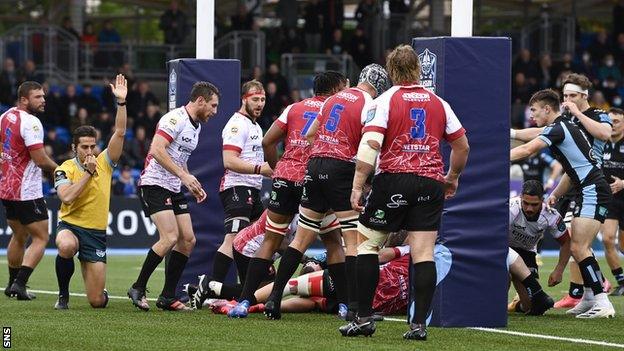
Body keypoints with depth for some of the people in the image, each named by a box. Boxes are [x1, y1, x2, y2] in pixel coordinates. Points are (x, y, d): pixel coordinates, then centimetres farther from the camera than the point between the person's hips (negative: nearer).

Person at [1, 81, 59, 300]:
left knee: (19, 236, 23)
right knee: (40, 239, -2)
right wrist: (58, 170, -4)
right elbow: (41, 160, -21)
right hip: (27, 192, -9)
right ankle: (20, 283, -14)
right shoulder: (31, 123, -19)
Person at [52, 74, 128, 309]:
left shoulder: (104, 162, 3)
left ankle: (100, 292, 36)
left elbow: (120, 132, -7)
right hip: (70, 225, -2)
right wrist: (88, 172, -18)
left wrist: (121, 102, -17)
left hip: (97, 232, 2)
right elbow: (66, 197, -21)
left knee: (97, 301, -5)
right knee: (67, 246, -42)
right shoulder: (65, 169, -4)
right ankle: (63, 295, -16)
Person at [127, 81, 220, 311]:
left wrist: (193, 186, 17)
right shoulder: (175, 118, -15)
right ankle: (138, 288, -8)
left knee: (188, 240, 2)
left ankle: (167, 297, 7)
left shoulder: (196, 126, 16)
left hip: (174, 189, 10)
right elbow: (157, 150, -25)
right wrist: (184, 175, -26)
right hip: (155, 185, -10)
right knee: (170, 238, -20)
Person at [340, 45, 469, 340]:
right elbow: (462, 145, 16)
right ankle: (419, 324, -5)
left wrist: (357, 186, -13)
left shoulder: (384, 101, 0)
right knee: (423, 254, 1)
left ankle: (364, 318, 2)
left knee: (367, 242, 7)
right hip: (431, 183, 3)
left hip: (393, 178, -3)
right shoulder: (438, 103, 12)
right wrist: (452, 178, 31)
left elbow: (370, 144, -12)